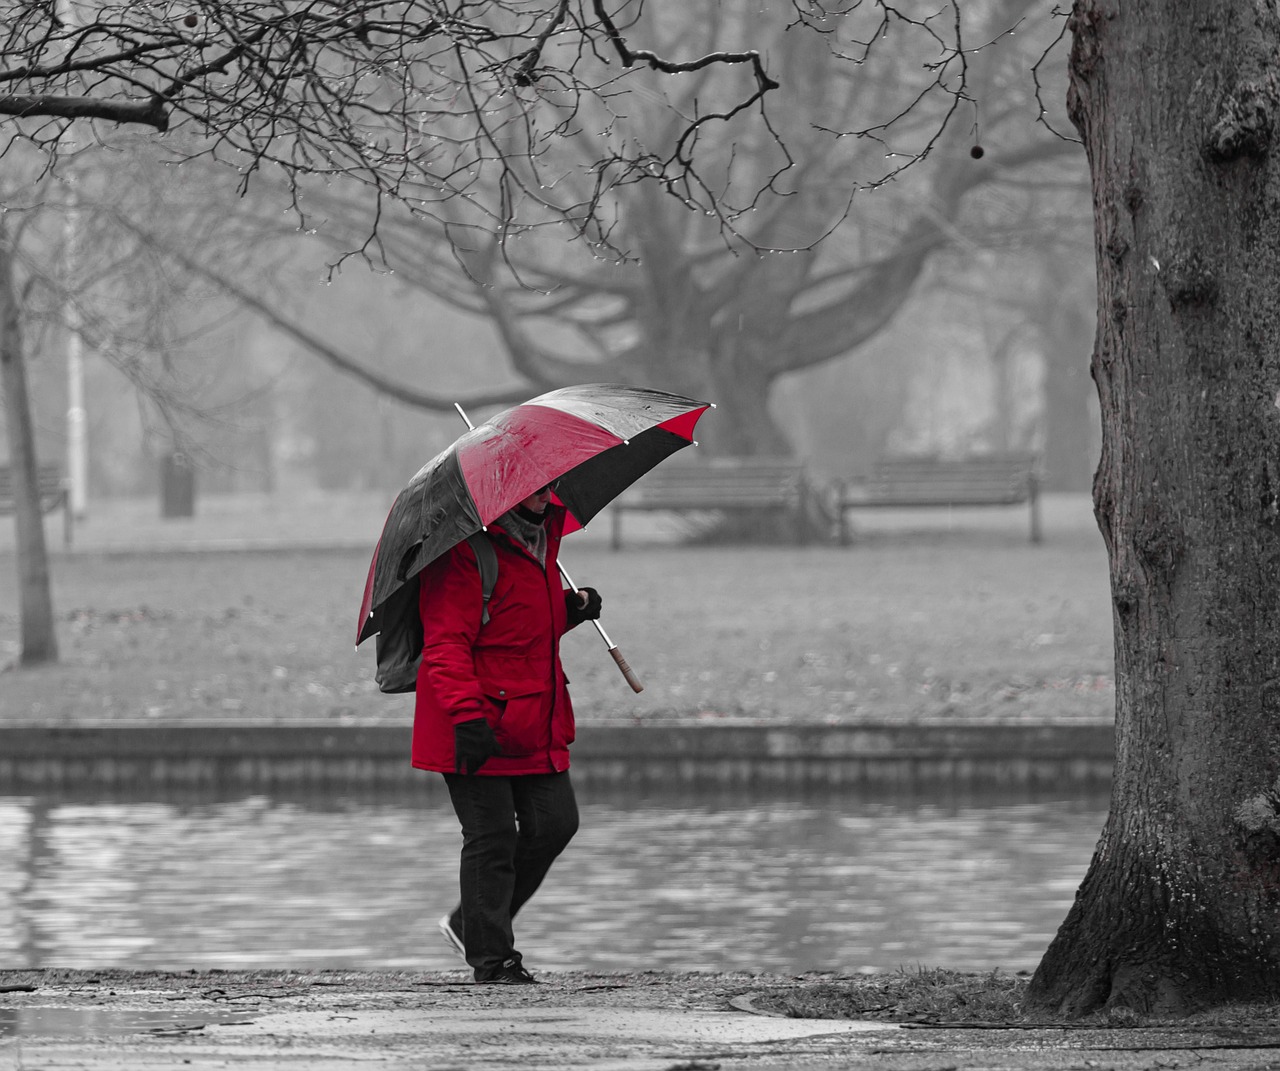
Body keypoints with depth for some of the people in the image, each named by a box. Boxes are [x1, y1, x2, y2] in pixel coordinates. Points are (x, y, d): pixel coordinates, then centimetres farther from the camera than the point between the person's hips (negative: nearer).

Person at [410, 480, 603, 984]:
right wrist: (466, 716, -31)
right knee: (492, 838, -5)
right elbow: (446, 641, -21)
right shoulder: (466, 550, -14)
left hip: (536, 727, 9)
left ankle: (469, 923, 21)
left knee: (554, 824, 5)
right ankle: (491, 957, 4)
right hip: (479, 731, -8)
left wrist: (571, 609, 9)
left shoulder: (541, 535, 15)